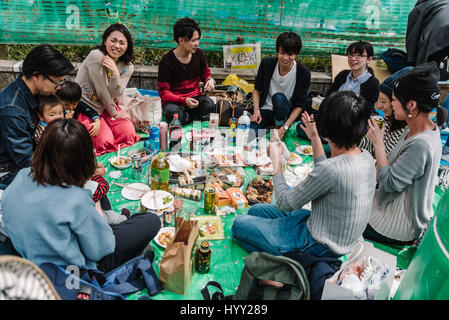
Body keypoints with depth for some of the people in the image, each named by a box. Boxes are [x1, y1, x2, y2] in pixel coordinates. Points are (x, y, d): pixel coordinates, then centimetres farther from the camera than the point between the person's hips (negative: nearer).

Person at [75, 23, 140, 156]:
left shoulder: (127, 66, -4)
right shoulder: (96, 56, -22)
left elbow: (115, 96, -12)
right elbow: (102, 91, -18)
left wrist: (115, 73, -27)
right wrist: (114, 113, -7)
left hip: (106, 106, 6)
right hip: (85, 106, -6)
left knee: (129, 133, -12)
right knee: (104, 140, -21)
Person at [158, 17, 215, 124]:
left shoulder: (198, 54, -1)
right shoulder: (166, 61, -14)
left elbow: (205, 73, 19)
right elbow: (163, 92, -14)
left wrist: (209, 80, -8)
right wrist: (184, 100, -30)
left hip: (194, 96, 3)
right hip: (173, 100, -3)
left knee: (209, 105, -30)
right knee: (172, 113, -37)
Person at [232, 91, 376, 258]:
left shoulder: (332, 168, -34)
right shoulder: (366, 157, -7)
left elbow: (284, 203, -20)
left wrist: (276, 162, -8)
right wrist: (315, 140, 13)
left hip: (319, 247, -9)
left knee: (239, 224, 2)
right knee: (255, 210, 18)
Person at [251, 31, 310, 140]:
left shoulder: (303, 73, -14)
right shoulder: (267, 64, -9)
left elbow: (299, 105, -10)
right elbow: (257, 89, 4)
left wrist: (284, 128, -20)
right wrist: (256, 111, -13)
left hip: (286, 113, -2)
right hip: (266, 110, 2)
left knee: (278, 97, -36)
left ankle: (280, 126, -11)